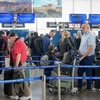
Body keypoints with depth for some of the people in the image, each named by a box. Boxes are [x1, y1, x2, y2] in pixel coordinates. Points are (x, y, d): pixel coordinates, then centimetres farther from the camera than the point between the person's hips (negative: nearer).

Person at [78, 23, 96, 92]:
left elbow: (90, 48, -23)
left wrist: (82, 57, -19)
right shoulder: (84, 35, 10)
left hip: (88, 57, -8)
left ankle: (89, 88, 18)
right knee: (80, 72, 13)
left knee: (88, 73, 4)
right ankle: (79, 86, 24)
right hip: (83, 57, 8)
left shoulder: (91, 35, -17)